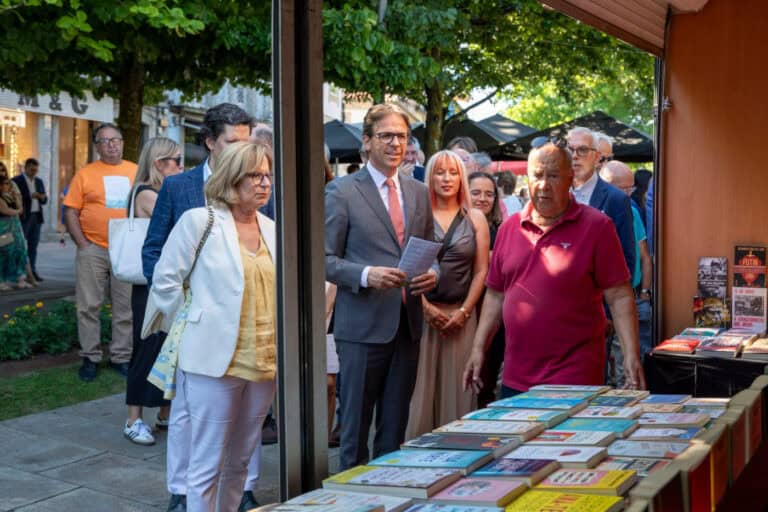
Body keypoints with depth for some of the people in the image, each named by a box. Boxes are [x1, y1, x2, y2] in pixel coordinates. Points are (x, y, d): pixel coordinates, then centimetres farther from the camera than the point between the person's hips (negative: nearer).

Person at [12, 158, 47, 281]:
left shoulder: (39, 181, 16)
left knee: (33, 246, 5)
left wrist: (42, 197, -7)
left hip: (37, 217, 5)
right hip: (23, 217, -5)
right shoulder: (17, 181, -2)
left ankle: (32, 271, 7)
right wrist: (30, 196, -18)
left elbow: (44, 200, 15)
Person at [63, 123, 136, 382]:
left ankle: (121, 357, 18)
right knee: (89, 306, 3)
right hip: (93, 249, -1)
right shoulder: (85, 174, 1)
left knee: (126, 308, 7)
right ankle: (90, 357, 15)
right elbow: (71, 212, 0)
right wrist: (82, 244, -8)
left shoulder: (137, 172, 6)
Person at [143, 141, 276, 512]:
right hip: (215, 358, -5)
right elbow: (165, 280, -3)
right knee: (208, 463, 0)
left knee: (240, 460, 16)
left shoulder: (271, 228, 10)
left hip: (264, 361, 5)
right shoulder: (199, 221, -6)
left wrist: (275, 345, 12)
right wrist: (194, 327, 1)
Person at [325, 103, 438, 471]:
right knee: (355, 427, 5)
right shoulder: (341, 192, -5)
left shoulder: (419, 193, 12)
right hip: (363, 326, -5)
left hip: (407, 324, 5)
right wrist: (365, 275, -22)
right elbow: (326, 259, -6)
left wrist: (432, 274, -3)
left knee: (395, 428, 14)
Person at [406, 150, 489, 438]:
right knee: (421, 389, 0)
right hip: (421, 312, -1)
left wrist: (463, 312, -4)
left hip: (461, 314, 1)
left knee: (457, 389, 4)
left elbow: (481, 271, 5)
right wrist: (425, 307, -9)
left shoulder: (475, 219, 8)